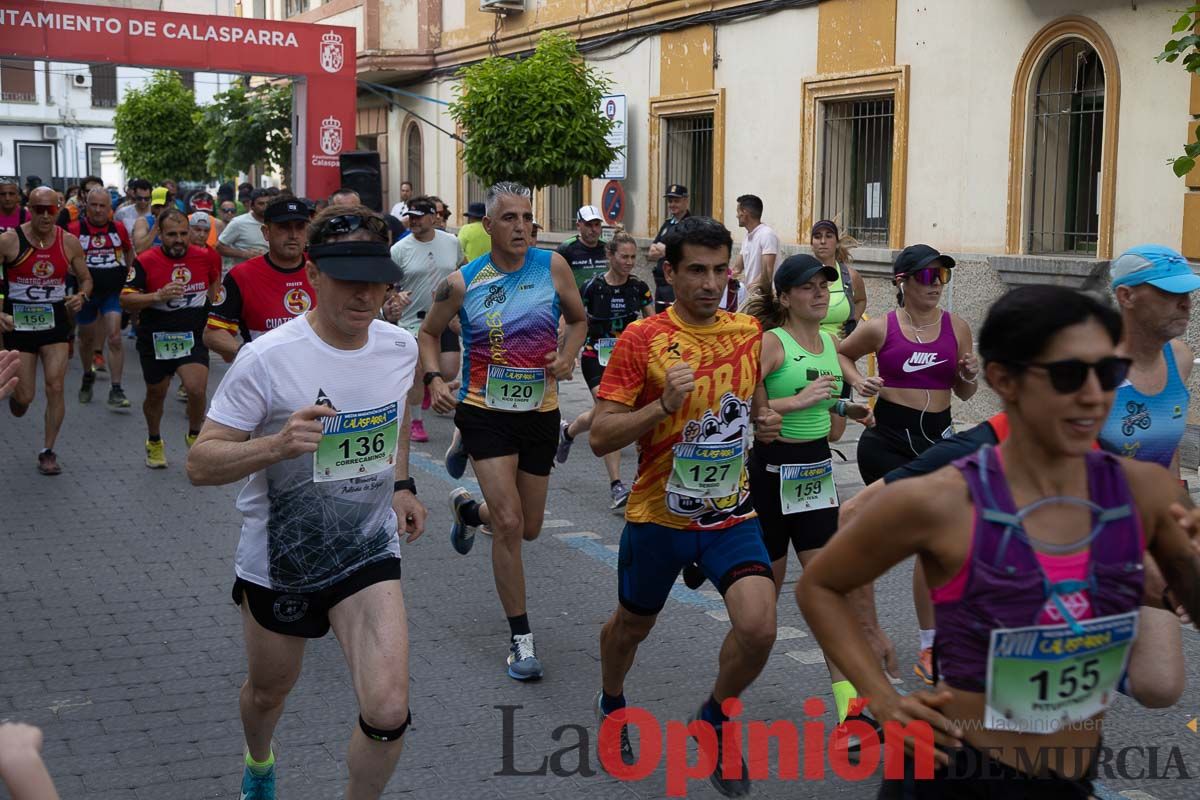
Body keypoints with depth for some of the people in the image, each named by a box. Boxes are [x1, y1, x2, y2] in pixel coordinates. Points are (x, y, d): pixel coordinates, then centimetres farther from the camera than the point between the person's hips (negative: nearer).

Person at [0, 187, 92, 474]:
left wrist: (82, 296, -12)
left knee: (55, 387, -7)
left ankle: (48, 452, 7)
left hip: (55, 321, 1)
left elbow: (85, 278, 11)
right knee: (24, 397, 2)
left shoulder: (69, 242, -2)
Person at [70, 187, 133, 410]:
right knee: (87, 338, 17)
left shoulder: (119, 228, -1)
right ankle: (88, 377, 43)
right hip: (85, 292, 0)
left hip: (113, 291, 0)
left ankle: (116, 390, -9)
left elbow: (129, 251, 18)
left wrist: (126, 274, 12)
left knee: (114, 337, -13)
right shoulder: (75, 229, -9)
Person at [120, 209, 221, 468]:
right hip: (155, 340, 0)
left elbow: (214, 280, 20)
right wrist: (159, 295, -26)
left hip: (193, 337, 0)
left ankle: (195, 435, 9)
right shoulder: (145, 261, -9)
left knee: (197, 389, -20)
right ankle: (154, 442, 42)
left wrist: (210, 303, 15)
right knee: (156, 395, 16)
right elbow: (126, 301, -13)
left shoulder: (205, 257, -3)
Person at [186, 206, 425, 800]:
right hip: (277, 559, -2)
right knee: (268, 693, 22)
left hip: (369, 551, 2)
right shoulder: (266, 359, -21)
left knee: (388, 713, -15)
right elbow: (199, 465, -20)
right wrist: (276, 444, -36)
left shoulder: (400, 347, -6)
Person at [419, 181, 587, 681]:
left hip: (540, 412, 3)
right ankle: (520, 639, 1)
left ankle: (468, 508, 50)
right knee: (509, 523, -13)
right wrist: (433, 379, -9)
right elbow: (429, 332, 8)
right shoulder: (462, 283, -7)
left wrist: (568, 356, -9)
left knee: (528, 528, 14)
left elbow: (578, 319, 11)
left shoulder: (552, 267, -5)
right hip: (485, 412, -3)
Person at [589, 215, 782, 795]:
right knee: (632, 626, 19)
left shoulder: (748, 332, 1)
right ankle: (611, 703, 53)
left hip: (732, 513, 2)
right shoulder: (643, 339, -12)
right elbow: (600, 437, -14)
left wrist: (764, 419, 0)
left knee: (758, 627, -18)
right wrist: (663, 405, -28)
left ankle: (715, 718, 13)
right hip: (659, 515, -2)